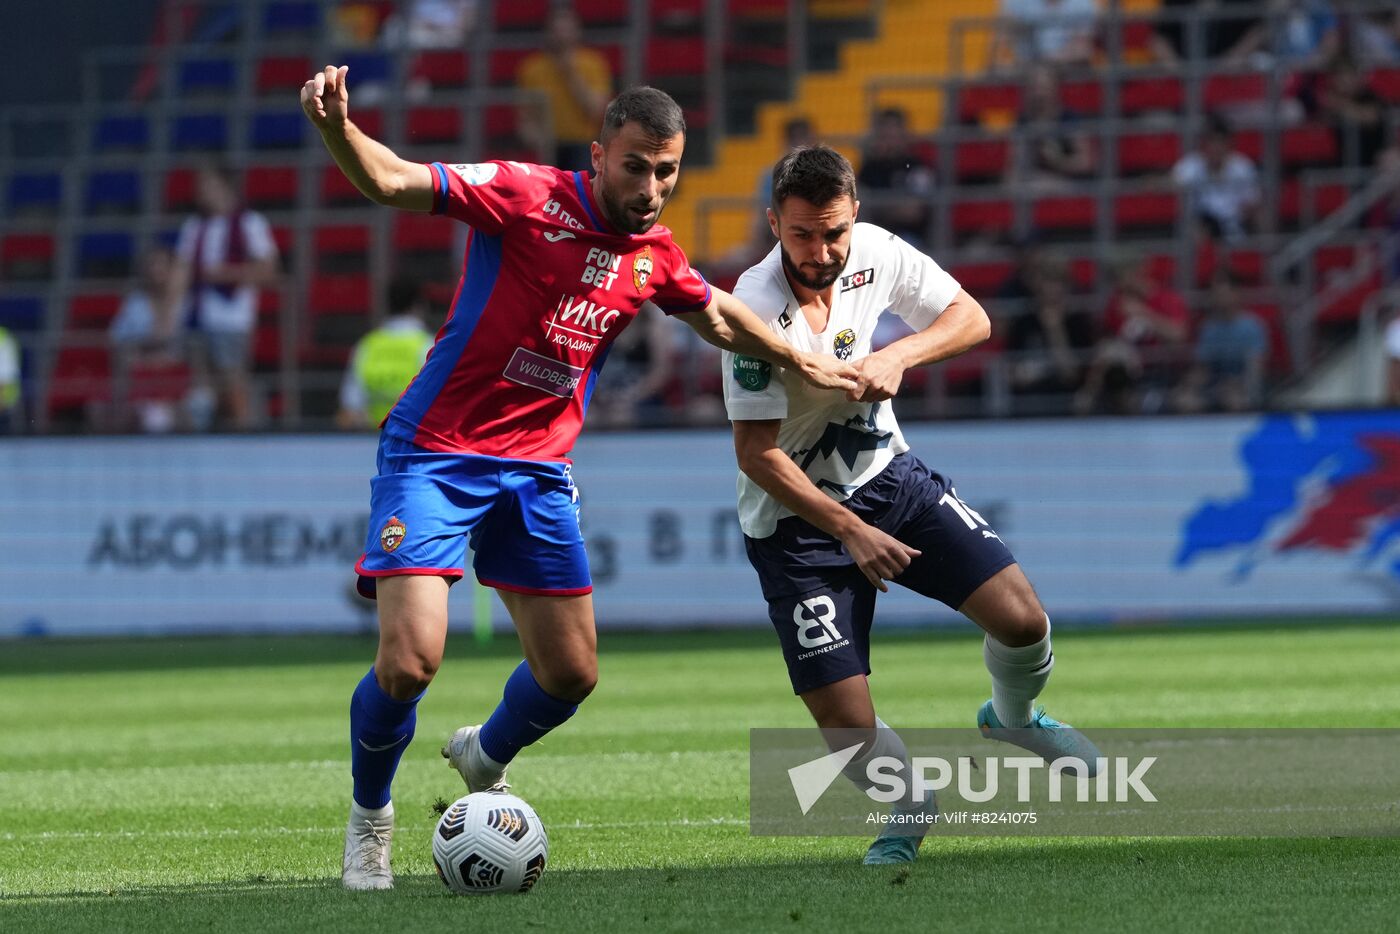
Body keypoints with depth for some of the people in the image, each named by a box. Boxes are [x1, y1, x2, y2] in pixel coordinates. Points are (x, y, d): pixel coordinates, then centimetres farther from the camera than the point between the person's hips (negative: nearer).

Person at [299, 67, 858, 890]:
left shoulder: (657, 258, 5)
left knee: (572, 674, 7)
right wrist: (338, 129, -42)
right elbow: (392, 182, -24)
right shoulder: (526, 196, -13)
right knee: (410, 662, -18)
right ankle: (369, 816, 11)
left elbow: (718, 316, 26)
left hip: (538, 472, 6)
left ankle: (486, 758, 41)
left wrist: (804, 363, 29)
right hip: (435, 455, -6)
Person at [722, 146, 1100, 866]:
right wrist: (849, 530, -23)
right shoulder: (758, 310, -26)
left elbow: (971, 319, 0)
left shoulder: (874, 252, -10)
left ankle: (1014, 716, 26)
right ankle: (909, 806, 21)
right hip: (795, 518, -4)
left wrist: (898, 356, -19)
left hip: (888, 476, 5)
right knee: (846, 728, -13)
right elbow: (757, 454, -22)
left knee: (1022, 622, -10)